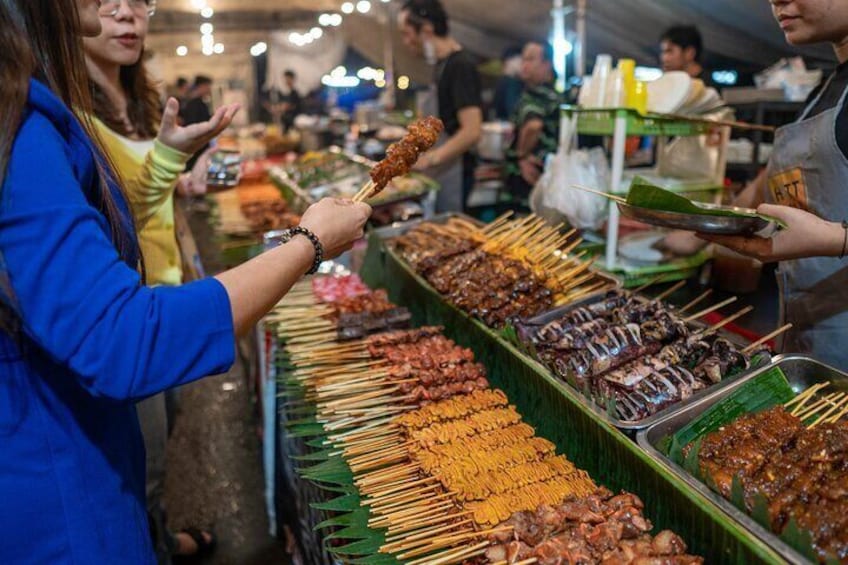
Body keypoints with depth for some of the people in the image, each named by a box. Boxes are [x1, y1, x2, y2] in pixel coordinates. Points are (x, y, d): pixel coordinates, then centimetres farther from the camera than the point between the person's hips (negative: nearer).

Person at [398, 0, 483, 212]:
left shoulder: (460, 65, -15)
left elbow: (472, 131, -23)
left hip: (452, 173, -8)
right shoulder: (442, 64, 12)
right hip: (437, 171, 8)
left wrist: (430, 158, -22)